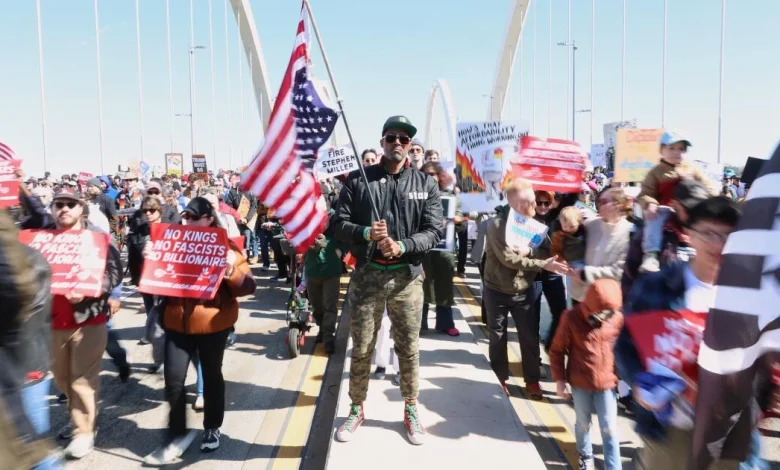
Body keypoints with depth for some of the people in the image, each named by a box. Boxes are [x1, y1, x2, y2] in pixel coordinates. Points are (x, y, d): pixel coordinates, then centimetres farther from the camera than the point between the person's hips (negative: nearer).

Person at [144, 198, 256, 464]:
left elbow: (248, 287, -10)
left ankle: (212, 429, 30)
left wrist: (231, 271, -29)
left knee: (211, 376, 12)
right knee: (173, 380, -1)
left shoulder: (226, 247, -5)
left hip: (213, 324, -3)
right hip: (177, 323, 3)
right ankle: (177, 435, 15)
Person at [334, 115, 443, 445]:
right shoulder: (358, 180, 2)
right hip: (367, 276, 0)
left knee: (408, 349, 11)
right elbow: (339, 224, 0)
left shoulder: (425, 184, 3)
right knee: (361, 349, 10)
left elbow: (433, 231, -3)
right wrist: (366, 233, -20)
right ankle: (356, 409, 30)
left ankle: (411, 410, 30)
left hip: (407, 277, 0)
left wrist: (401, 246, -19)